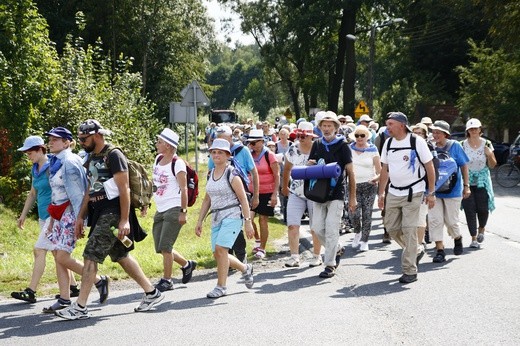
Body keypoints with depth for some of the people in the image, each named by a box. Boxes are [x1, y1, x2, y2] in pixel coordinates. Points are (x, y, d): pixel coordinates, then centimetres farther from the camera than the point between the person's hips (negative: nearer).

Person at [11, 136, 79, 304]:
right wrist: (23, 215, 22)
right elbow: (33, 194, 22)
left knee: (39, 250, -12)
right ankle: (73, 287, 20)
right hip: (44, 216, 9)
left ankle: (31, 292, -12)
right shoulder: (35, 170, 13)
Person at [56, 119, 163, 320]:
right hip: (99, 214, 10)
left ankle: (80, 307, -7)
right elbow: (90, 191, 21)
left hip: (113, 214, -10)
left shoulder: (113, 156, -12)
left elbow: (124, 189, -17)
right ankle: (152, 294, 25)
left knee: (90, 257, -11)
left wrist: (125, 220, -21)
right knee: (121, 256, 15)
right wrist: (81, 217, 18)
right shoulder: (92, 158, 16)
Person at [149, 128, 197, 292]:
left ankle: (166, 280, 3)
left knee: (165, 247, -8)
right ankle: (187, 265, 28)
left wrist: (184, 212, -18)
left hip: (174, 210, -8)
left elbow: (184, 189, -15)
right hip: (160, 210, 8)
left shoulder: (177, 163, -12)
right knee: (161, 248, 10)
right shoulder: (158, 159, 11)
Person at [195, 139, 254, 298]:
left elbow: (243, 199, -10)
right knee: (217, 254, 7)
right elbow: (207, 200, 18)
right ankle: (245, 269, 31)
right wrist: (199, 221, 16)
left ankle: (221, 286, -8)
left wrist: (248, 222, -14)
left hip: (232, 215, -7)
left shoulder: (232, 175, -8)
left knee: (220, 249, -18)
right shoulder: (211, 174, 12)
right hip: (216, 218, 7)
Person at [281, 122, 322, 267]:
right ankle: (294, 256, -3)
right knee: (292, 225, -7)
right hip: (296, 193, 3)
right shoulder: (293, 150, 2)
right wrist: (284, 187, 22)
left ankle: (317, 256, 20)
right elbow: (287, 169, 15)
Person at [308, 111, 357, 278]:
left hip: (336, 194, -5)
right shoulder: (317, 144, 10)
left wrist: (352, 197, -5)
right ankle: (337, 249, 29)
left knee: (331, 229, -8)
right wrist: (311, 164, -6)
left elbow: (350, 173, -2)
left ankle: (330, 265, -1)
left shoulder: (342, 146, -3)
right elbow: (309, 167, 20)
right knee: (317, 228, 4)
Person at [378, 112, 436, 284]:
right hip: (393, 192, 6)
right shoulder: (388, 143, 6)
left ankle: (410, 271, -2)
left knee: (409, 229, -8)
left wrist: (431, 193, -8)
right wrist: (381, 193, 12)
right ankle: (413, 250, 33)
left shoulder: (417, 142, -10)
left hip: (413, 192, -6)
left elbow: (430, 167, -6)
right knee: (391, 227, 7)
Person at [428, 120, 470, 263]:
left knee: (451, 221, 5)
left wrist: (466, 186, -3)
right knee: (434, 220, -6)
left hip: (452, 190, -2)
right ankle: (440, 250, -1)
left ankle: (457, 238, 36)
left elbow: (464, 166, 0)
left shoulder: (454, 146, -4)